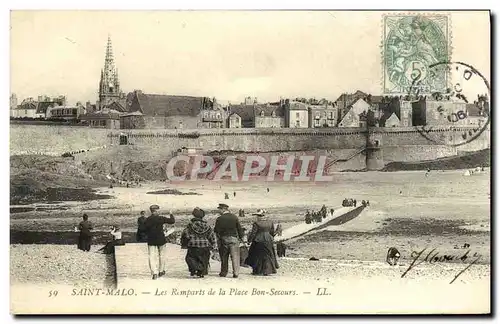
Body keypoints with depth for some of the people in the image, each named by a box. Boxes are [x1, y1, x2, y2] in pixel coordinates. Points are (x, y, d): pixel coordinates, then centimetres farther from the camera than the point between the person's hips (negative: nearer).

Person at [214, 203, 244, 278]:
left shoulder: (219, 219, -7)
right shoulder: (234, 217, 0)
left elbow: (216, 230, -5)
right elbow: (239, 228, 3)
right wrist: (241, 237, 11)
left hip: (223, 238, -1)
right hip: (233, 238, 1)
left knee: (224, 257, 11)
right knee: (235, 256, 0)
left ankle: (223, 272, 16)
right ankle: (236, 273, -7)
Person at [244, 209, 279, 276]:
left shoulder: (256, 223, -12)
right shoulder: (270, 222, 4)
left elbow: (253, 233, -12)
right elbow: (272, 232, 10)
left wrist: (249, 240, -2)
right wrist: (271, 238, 26)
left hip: (259, 241, -4)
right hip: (268, 241, 4)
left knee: (257, 256, 8)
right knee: (267, 256, 10)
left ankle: (256, 271, 12)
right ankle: (267, 271, 6)